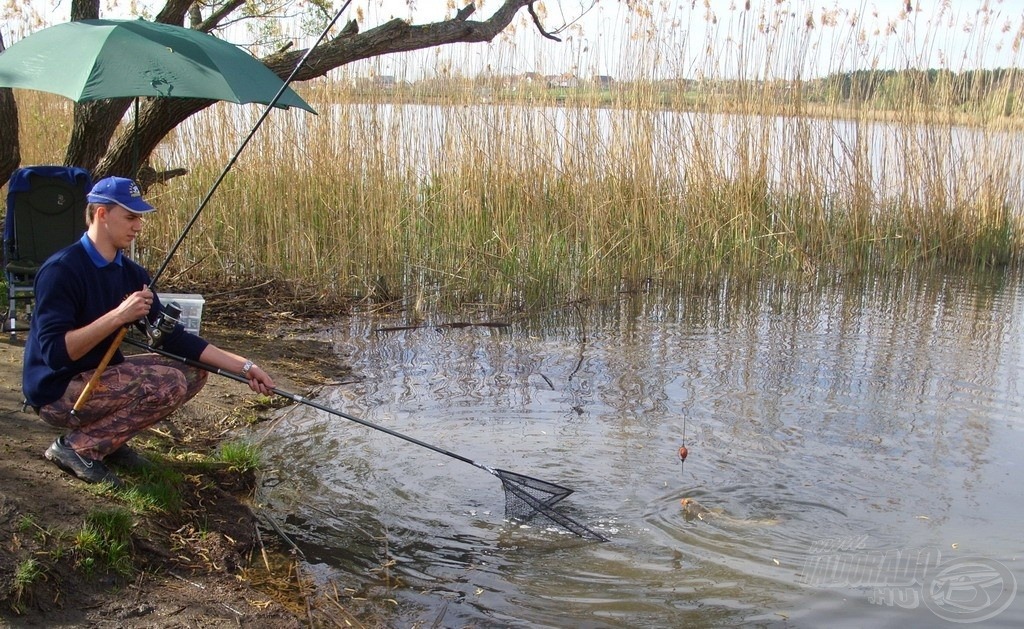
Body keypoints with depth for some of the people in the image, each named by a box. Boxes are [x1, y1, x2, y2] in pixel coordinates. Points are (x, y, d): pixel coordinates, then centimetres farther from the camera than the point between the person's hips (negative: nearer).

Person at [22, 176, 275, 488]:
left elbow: (173, 338, 1)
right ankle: (76, 446, -9)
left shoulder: (131, 273, 2)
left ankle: (106, 438, 6)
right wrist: (118, 316, -31)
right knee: (168, 384, -24)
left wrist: (243, 366, -7)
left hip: (99, 377, 8)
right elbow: (55, 352, -26)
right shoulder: (61, 270, -20)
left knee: (194, 371, 3)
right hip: (57, 392, -8)